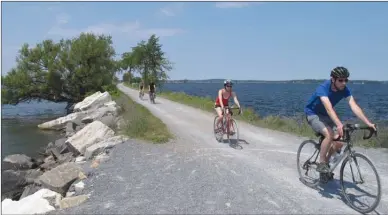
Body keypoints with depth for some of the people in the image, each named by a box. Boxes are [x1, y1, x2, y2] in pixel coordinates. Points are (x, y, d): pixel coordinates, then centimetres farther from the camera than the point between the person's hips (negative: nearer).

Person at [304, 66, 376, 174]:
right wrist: (339, 125, -58)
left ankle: (326, 161, 14)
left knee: (340, 139, -11)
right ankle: (321, 164, -13)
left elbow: (354, 106, -22)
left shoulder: (345, 89, -13)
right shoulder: (323, 88, -31)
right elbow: (329, 108, -45)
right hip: (313, 114, -6)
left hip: (325, 115, 6)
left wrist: (368, 123, -34)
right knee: (329, 134, -30)